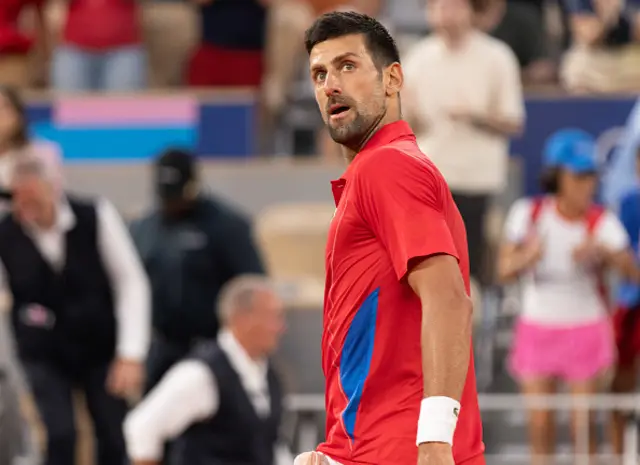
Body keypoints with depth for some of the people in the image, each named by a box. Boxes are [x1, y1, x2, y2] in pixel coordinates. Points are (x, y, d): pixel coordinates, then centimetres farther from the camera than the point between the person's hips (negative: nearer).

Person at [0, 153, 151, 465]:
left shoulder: (97, 218, -15)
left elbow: (131, 282, -9)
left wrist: (130, 355, -14)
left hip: (101, 348, 1)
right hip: (44, 354, -1)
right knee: (59, 436, -16)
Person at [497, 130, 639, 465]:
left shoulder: (603, 222, -12)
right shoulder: (529, 213, -8)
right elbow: (504, 270, -9)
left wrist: (604, 253, -44)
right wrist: (527, 258, -32)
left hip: (586, 330, -1)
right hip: (538, 327, 1)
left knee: (584, 424, -4)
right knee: (539, 424, 0)